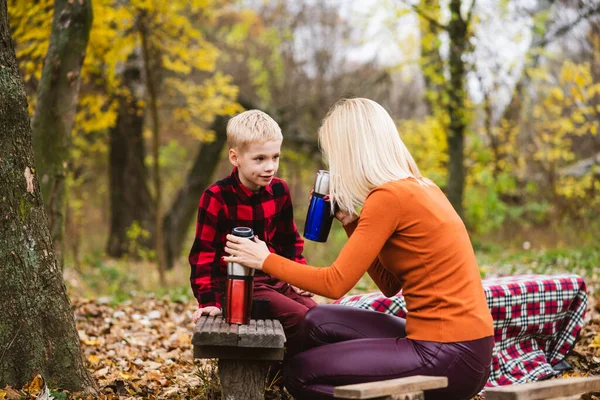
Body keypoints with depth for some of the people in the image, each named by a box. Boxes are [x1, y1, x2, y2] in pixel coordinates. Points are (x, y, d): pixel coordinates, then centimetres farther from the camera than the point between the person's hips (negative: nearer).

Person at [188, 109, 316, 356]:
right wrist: (209, 301, -16)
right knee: (301, 320, -22)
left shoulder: (279, 191, 5)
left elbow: (290, 240, 18)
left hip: (276, 280, 7)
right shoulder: (217, 198, -13)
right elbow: (203, 253, -11)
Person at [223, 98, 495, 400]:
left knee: (300, 373, -1)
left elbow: (335, 283, -13)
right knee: (320, 322, 16)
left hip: (449, 355, -9)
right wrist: (349, 220, 11)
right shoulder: (420, 189, 12)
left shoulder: (390, 196, -15)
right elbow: (390, 285, 15)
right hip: (457, 339, 9)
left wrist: (265, 260, -2)